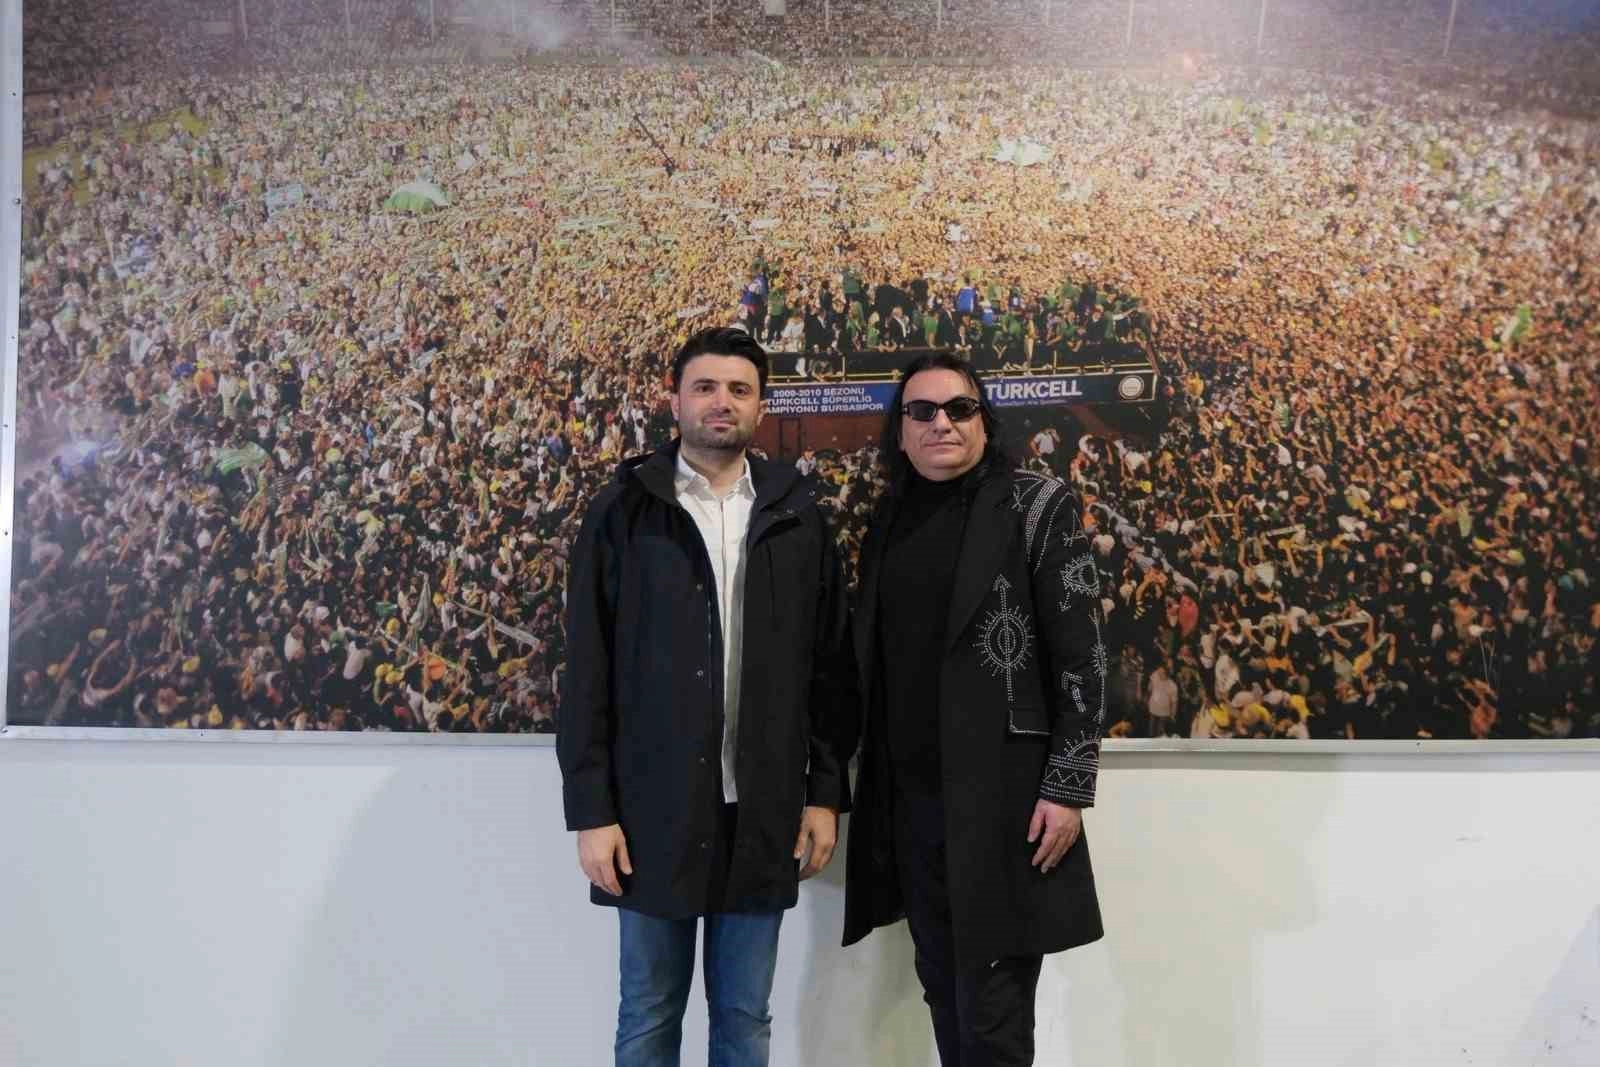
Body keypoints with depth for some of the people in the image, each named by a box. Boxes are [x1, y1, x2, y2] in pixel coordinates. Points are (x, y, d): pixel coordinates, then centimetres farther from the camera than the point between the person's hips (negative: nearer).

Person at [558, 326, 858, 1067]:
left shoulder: (797, 514, 6)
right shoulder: (622, 511, 0)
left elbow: (831, 665, 6)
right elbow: (587, 672, -3)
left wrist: (827, 792, 2)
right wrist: (591, 810, -7)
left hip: (765, 811, 2)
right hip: (654, 808, -1)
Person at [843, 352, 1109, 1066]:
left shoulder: (1036, 506, -3)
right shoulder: (888, 521, 10)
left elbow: (1081, 654, -7)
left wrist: (1067, 789, -12)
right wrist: (871, 790, 12)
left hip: (1003, 798, -5)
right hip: (908, 801, 5)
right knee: (945, 996, 15)